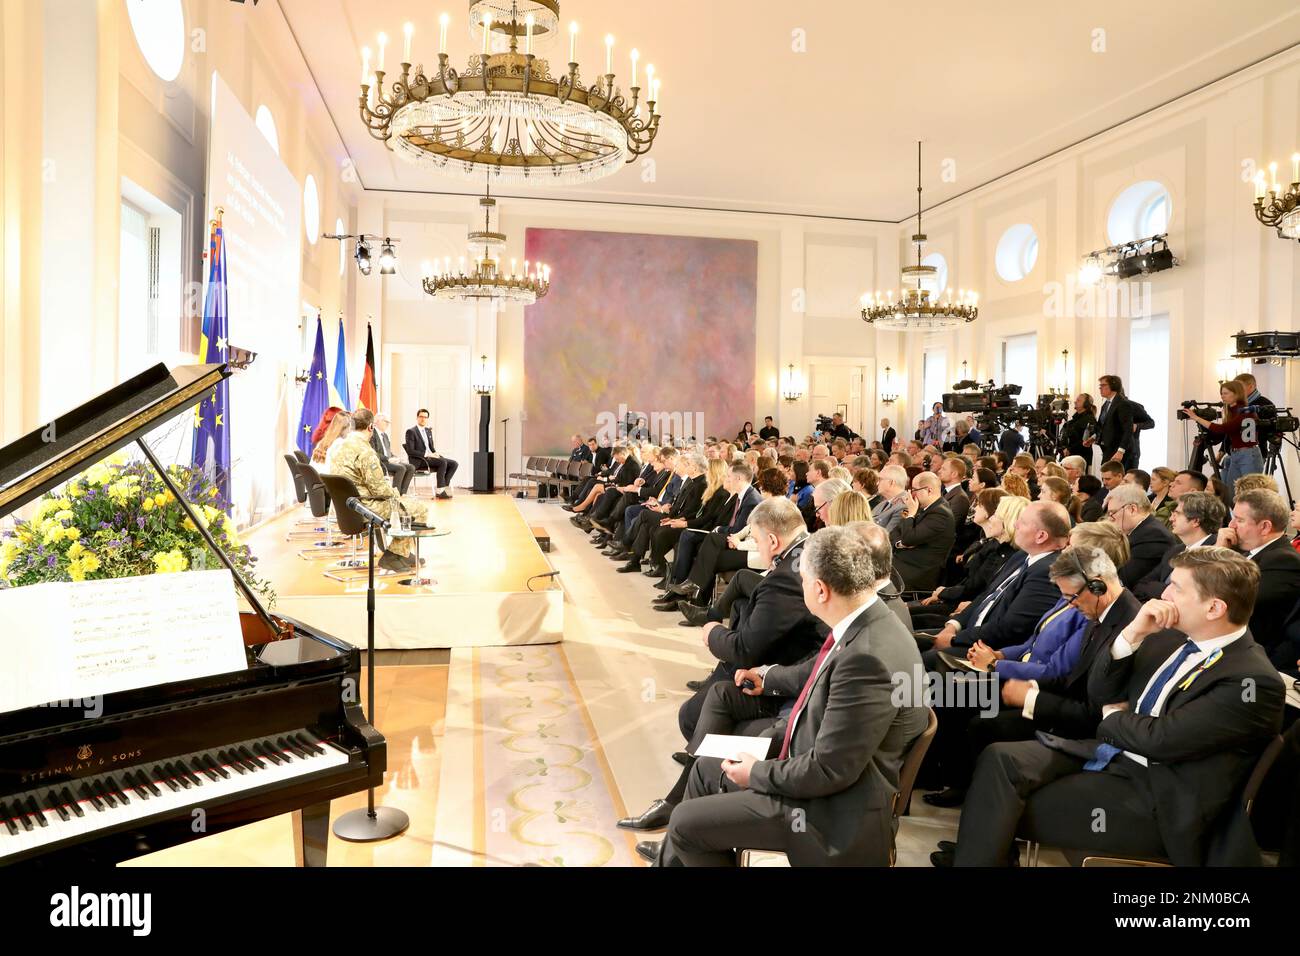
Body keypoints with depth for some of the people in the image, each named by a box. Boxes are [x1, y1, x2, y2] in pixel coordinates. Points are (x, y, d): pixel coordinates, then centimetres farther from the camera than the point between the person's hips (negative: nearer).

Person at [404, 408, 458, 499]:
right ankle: (440, 491, -25)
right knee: (443, 462, -30)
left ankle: (444, 487, -15)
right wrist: (426, 454, -20)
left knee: (454, 464, -10)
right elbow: (410, 451, -14)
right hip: (419, 461, -8)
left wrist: (435, 454, -2)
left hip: (430, 457, 8)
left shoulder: (428, 431, 19)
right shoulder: (411, 431, -6)